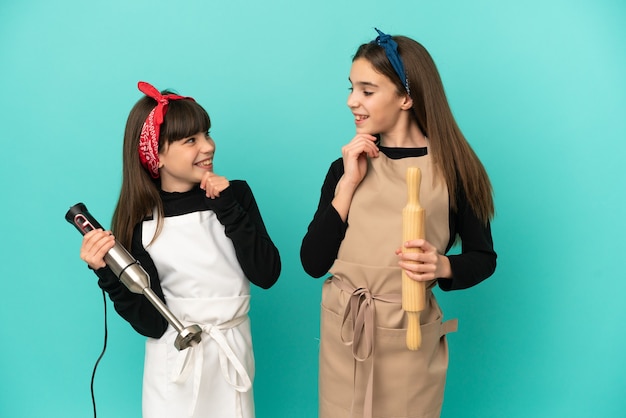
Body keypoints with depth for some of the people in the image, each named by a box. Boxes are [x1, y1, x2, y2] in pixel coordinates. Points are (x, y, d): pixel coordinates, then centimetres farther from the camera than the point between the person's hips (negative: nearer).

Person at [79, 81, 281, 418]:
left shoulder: (235, 194, -7)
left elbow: (267, 275, -15)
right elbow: (151, 323, -11)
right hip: (174, 361, -1)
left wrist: (229, 210, -21)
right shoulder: (139, 222, -9)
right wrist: (108, 275, -24)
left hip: (234, 352, 1)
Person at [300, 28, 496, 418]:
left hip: (412, 335, -2)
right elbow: (313, 263, -6)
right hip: (343, 332, 2)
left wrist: (443, 266, -19)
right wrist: (347, 184, -12)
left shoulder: (452, 167, -6)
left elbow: (483, 257, 2)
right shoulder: (347, 167, 1)